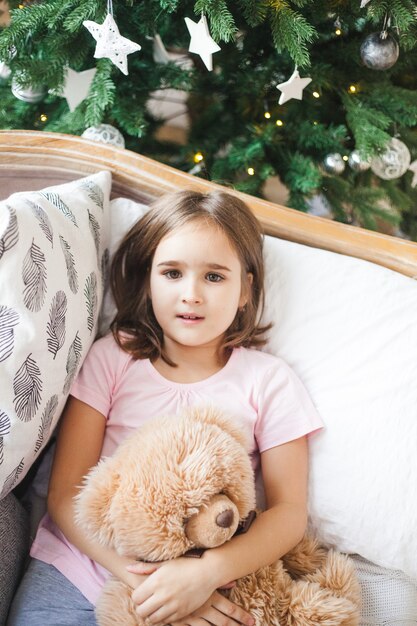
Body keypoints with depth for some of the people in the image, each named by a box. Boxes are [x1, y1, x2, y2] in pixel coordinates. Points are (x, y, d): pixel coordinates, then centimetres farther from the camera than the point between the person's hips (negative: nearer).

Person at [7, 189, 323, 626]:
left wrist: (207, 572, -19)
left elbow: (288, 512, -1)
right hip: (77, 568, 0)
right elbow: (65, 493, -1)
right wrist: (140, 577, -16)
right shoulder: (111, 357, 3)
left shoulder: (268, 380, 2)